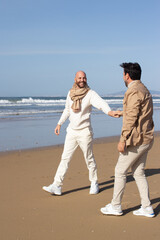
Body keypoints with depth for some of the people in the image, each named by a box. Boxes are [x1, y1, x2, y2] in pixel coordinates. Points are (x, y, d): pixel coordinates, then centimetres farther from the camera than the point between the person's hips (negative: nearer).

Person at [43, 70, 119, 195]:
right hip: (71, 131, 5)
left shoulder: (91, 94, -10)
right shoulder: (70, 93, 7)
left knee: (89, 159, 6)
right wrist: (59, 124, 19)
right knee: (65, 158, 2)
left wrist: (109, 111, -48)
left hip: (85, 132, -5)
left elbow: (101, 103, -29)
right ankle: (57, 186, 3)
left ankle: (94, 183, 24)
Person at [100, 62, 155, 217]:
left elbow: (131, 119, -21)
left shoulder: (133, 92, -16)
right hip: (146, 140, 9)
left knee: (120, 171, 2)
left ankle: (115, 206, 12)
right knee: (138, 173, 13)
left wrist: (123, 140, -19)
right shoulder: (145, 90, 16)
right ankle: (146, 208, 14)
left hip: (135, 140, -9)